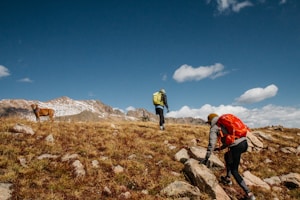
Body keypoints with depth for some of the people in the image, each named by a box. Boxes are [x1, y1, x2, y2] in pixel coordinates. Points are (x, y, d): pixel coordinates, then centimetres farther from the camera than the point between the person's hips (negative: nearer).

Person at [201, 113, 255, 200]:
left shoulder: (214, 128, 6)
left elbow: (211, 144, 1)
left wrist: (206, 159, 7)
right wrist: (220, 148, 45)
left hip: (237, 146, -8)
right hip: (244, 143, 8)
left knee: (234, 171, 9)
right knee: (227, 156, 32)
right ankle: (228, 178, 38)